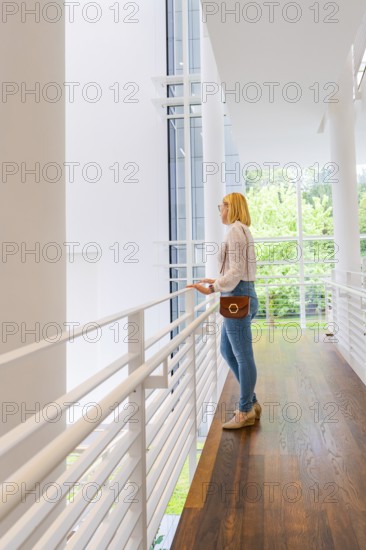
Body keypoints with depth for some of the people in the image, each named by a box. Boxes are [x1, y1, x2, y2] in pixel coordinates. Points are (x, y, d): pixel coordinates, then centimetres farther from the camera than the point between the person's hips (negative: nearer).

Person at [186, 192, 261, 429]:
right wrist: (217, 282, 27)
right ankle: (252, 403, 26)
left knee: (243, 356, 0)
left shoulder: (235, 231, -12)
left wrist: (211, 289, -24)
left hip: (238, 298, -10)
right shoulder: (243, 231, 17)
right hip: (242, 296, 10)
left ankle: (246, 412, 13)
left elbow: (237, 270, -20)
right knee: (227, 351, 18)